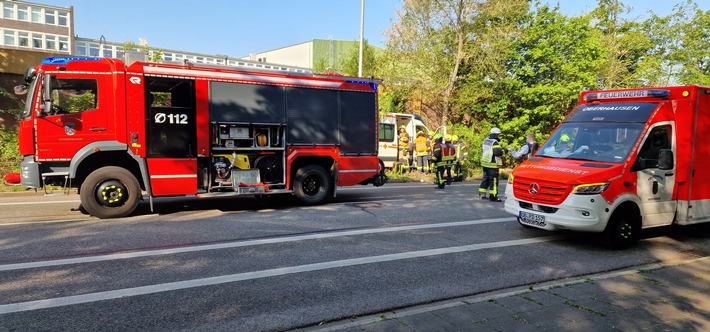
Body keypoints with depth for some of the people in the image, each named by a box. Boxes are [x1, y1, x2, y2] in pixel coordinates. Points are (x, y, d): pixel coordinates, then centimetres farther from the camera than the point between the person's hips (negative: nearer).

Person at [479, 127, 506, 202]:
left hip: (485, 163, 9)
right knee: (493, 180, -3)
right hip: (492, 164, -9)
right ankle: (492, 196, -2)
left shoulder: (485, 141, 10)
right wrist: (504, 150, -8)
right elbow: (498, 152, -26)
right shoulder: (495, 142, -17)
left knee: (485, 178, 18)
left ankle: (482, 193, 22)